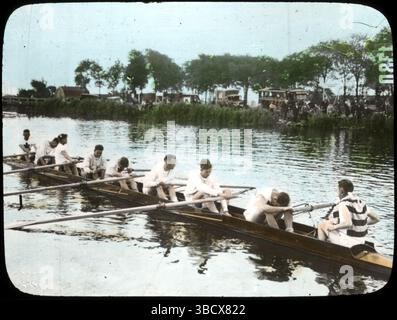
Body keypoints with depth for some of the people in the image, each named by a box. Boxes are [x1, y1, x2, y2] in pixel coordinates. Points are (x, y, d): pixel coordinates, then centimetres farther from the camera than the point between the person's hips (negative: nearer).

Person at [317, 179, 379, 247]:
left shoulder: (344, 204, -20)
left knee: (321, 225, 9)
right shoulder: (361, 203, 4)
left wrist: (334, 227, -19)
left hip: (347, 243, -8)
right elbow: (376, 219, 8)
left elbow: (348, 224, -34)